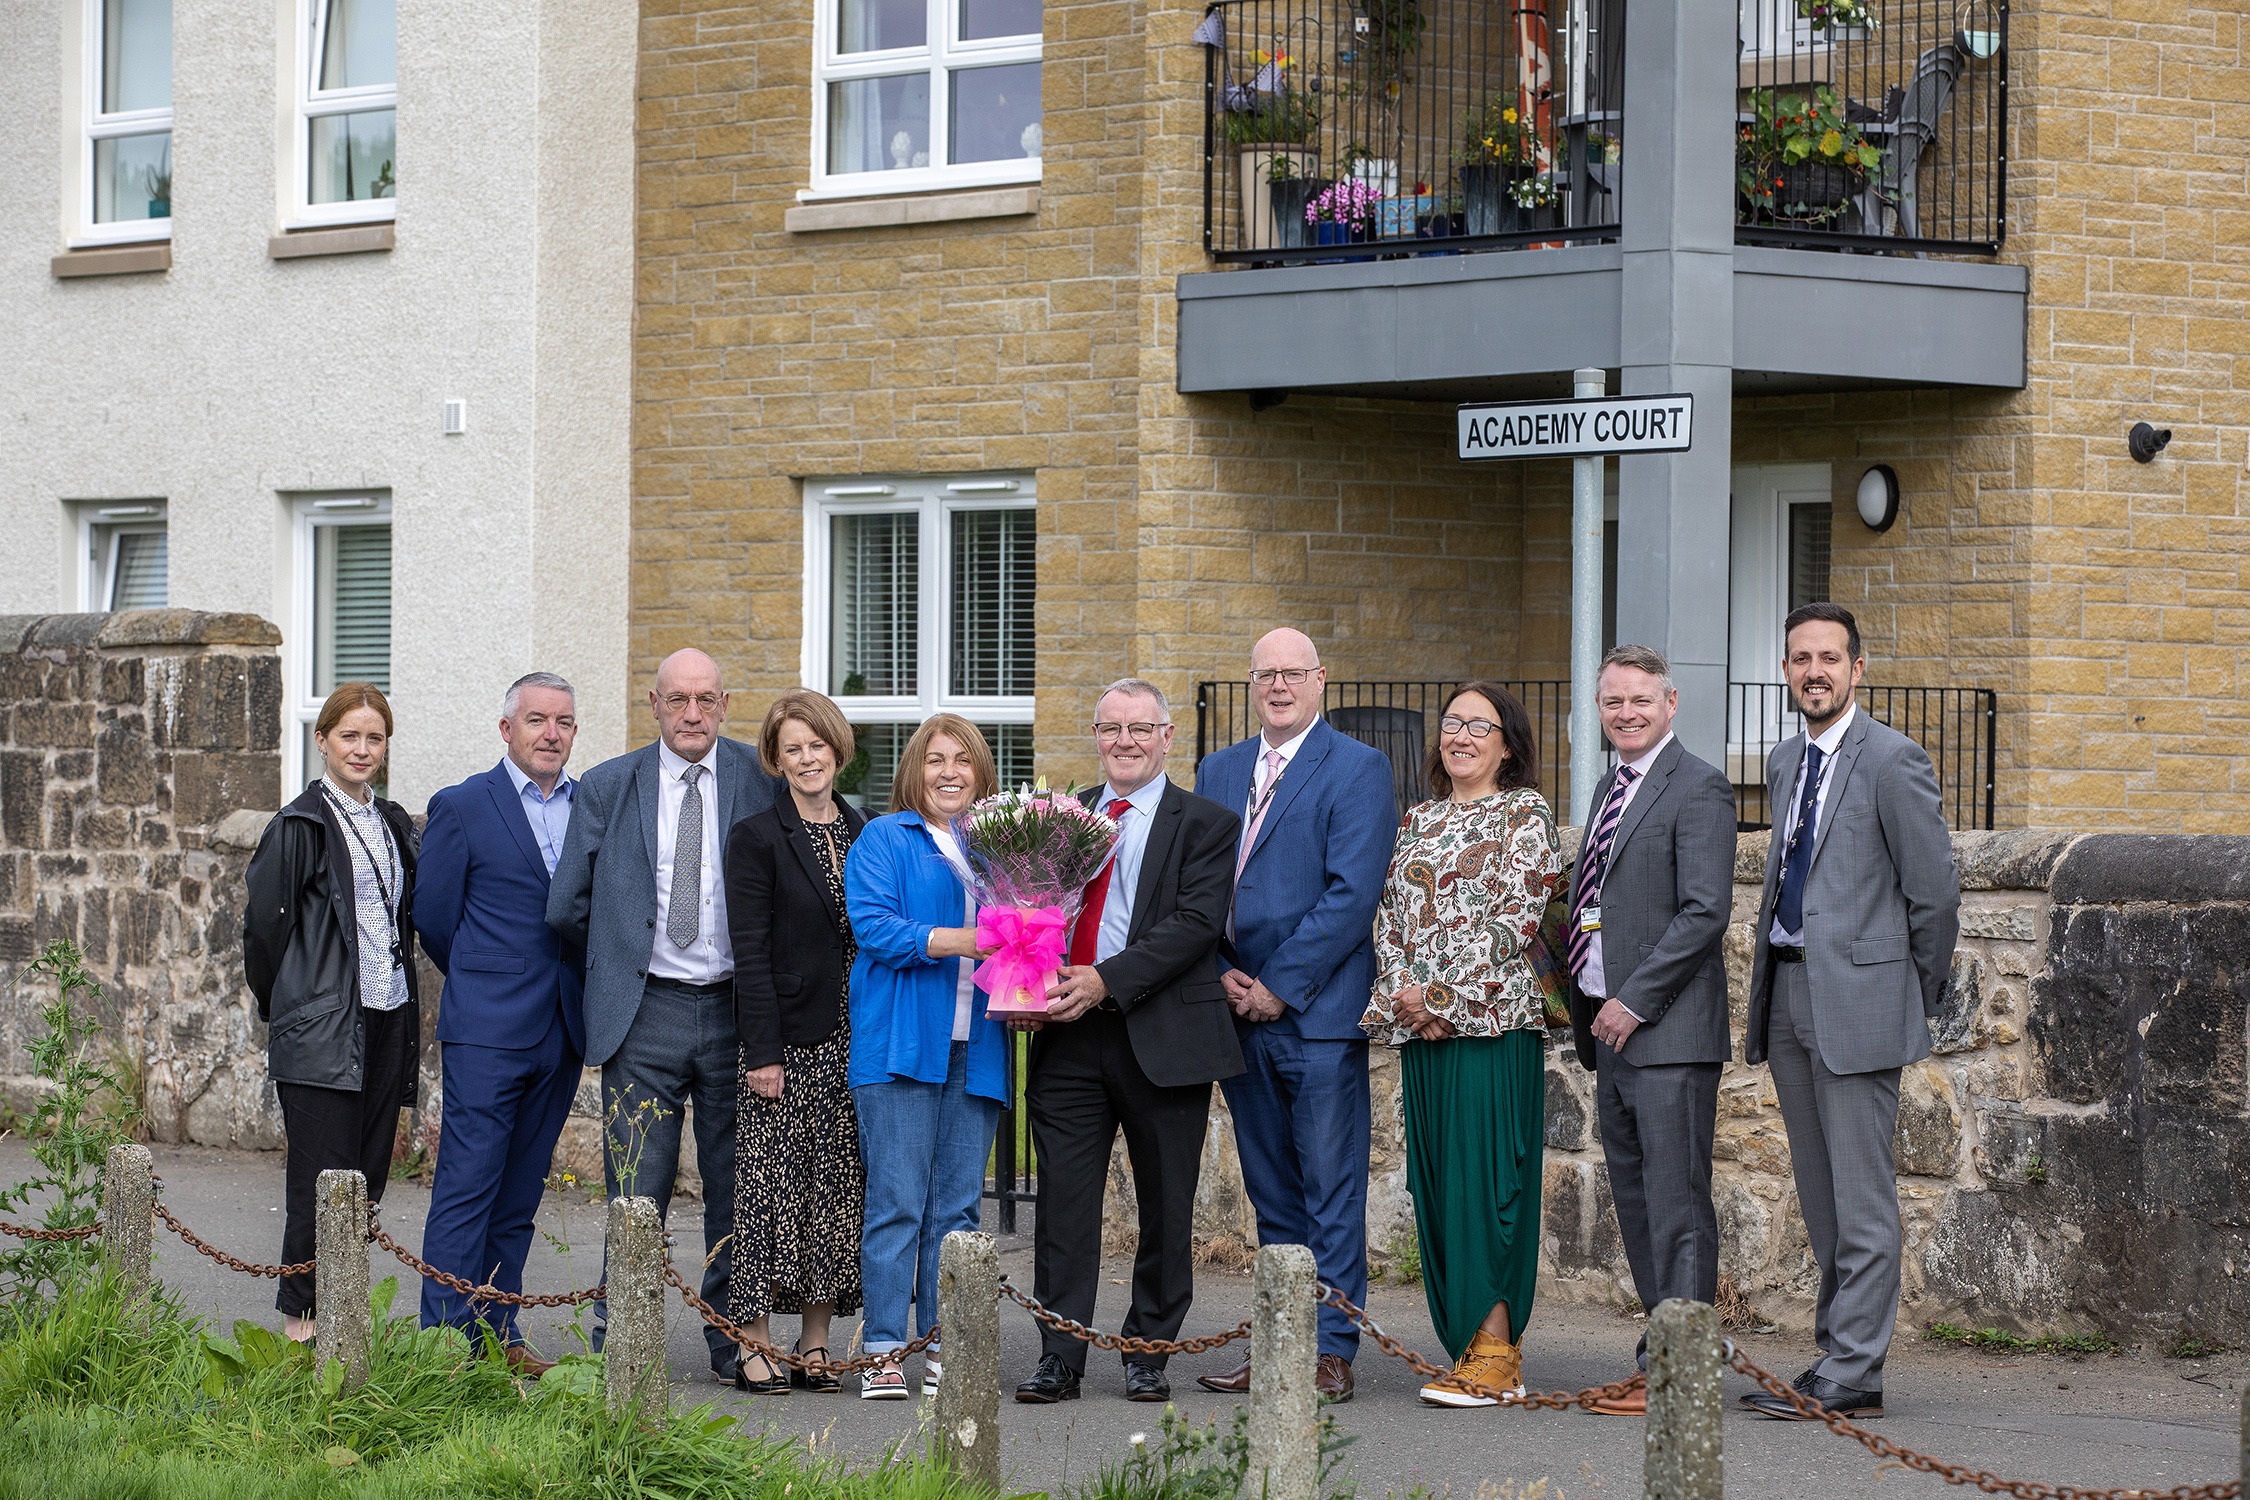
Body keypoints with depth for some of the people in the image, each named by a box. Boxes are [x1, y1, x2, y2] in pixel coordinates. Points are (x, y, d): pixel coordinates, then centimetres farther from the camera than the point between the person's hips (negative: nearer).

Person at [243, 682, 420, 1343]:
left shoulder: (395, 824, 14)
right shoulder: (299, 827, -6)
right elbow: (265, 924, -4)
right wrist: (290, 1006, 4)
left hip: (387, 1019, 6)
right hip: (322, 1028, -6)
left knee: (369, 1172, 5)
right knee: (323, 1173, -6)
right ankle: (301, 1316, 3)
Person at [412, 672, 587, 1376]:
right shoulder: (461, 808, -2)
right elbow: (433, 916, 2)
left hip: (563, 1028, 5)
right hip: (487, 1028, -5)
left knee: (519, 1193, 9)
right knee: (467, 1187, -7)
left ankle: (498, 1336, 14)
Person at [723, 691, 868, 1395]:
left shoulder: (864, 834, 12)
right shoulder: (756, 839, -3)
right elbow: (750, 953, -8)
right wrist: (763, 1052, -14)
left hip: (851, 1041, 5)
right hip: (785, 1042, -5)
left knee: (837, 1190, 5)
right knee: (771, 1187, -4)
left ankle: (816, 1347, 11)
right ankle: (754, 1349, 1)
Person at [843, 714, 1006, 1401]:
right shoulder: (884, 839, 6)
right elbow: (872, 925, -7)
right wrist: (952, 941, -18)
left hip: (974, 1050, 4)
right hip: (901, 1043, -4)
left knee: (957, 1208, 4)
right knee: (896, 1203, -7)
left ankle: (943, 1351, 7)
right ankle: (883, 1352, -5)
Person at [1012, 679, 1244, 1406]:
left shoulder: (1207, 825, 2)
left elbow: (1194, 924, -10)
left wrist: (1106, 981, -19)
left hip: (1164, 1038, -3)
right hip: (1067, 1038, 3)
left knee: (1165, 1205, 4)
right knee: (1064, 1200, -1)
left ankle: (1148, 1354, 15)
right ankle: (1059, 1358, 3)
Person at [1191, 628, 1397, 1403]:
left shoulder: (1358, 770, -4)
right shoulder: (1218, 772, 15)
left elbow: (1352, 894, -12)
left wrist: (1279, 986, -13)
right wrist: (1222, 974, -2)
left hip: (1318, 1012, -6)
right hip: (1238, 1011, 6)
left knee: (1331, 1191, -3)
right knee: (1272, 1194, 11)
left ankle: (1331, 1349, 0)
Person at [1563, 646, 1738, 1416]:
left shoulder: (1698, 789, -9)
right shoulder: (1610, 788, 19)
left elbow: (1704, 912, -17)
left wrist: (1634, 1001, -18)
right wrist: (1583, 1004, 13)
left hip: (1669, 1031, -9)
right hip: (1610, 1029, 9)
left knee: (1676, 1203, -7)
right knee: (1635, 1203, 11)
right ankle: (1663, 1355, 17)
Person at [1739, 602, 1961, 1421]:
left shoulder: (1892, 760, -9)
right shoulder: (1784, 762, 15)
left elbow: (1934, 890, -7)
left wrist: (1920, 996, 0)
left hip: (1857, 995, -8)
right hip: (1787, 990, 8)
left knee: (1861, 1194, -6)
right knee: (1819, 1194, 13)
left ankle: (1854, 1375, -5)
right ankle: (1838, 1348, 20)